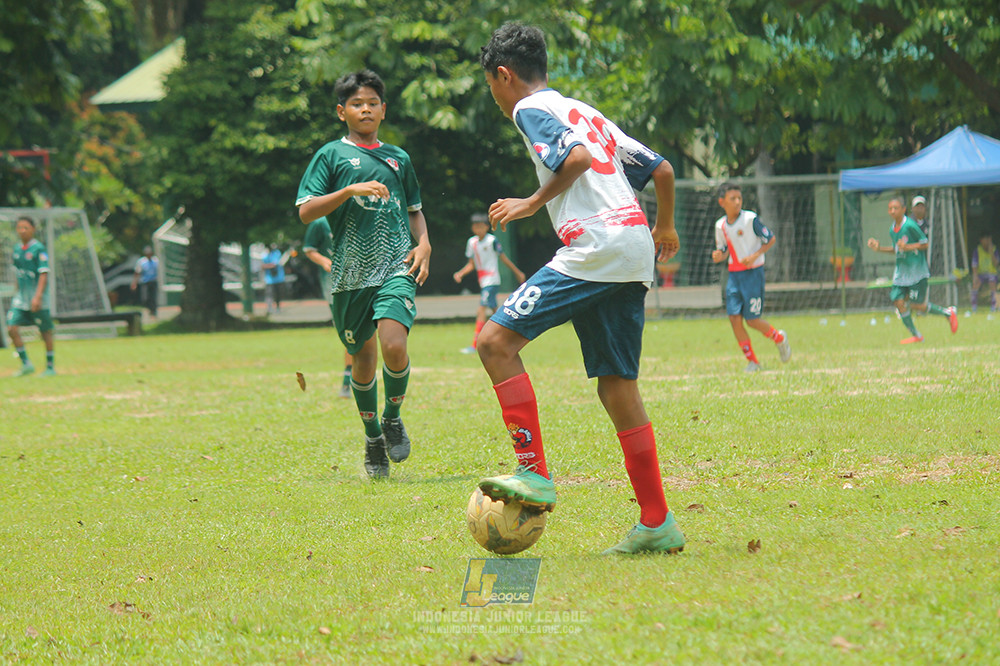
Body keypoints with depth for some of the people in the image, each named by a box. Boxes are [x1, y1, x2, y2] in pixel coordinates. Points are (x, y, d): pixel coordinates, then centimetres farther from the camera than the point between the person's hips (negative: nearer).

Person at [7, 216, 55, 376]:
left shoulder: (39, 249, -11)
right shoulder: (17, 249, 9)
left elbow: (44, 274, -16)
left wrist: (37, 297, -24)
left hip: (38, 299, -6)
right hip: (21, 297, 6)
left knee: (46, 332, 2)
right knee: (12, 329, -7)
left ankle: (50, 367, 14)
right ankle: (26, 364, 4)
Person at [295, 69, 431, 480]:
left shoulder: (398, 158, 16)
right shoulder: (331, 155, 6)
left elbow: (414, 210, 27)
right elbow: (306, 211, -3)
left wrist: (423, 245, 9)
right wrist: (350, 190, -14)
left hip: (396, 266, 0)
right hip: (350, 272, 0)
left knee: (394, 346, -21)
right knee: (363, 360, 7)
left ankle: (393, 418, 5)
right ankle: (373, 437, 29)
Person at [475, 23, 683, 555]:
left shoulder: (531, 109, 3)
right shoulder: (587, 114, 28)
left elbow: (577, 157, -16)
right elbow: (662, 169, 29)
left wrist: (533, 203, -3)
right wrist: (664, 228, 45)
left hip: (596, 246, -9)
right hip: (635, 252, 9)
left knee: (497, 340, -9)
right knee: (616, 388, 10)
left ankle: (535, 475, -16)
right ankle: (657, 525, 9)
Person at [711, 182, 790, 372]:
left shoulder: (750, 219, -10)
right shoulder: (720, 225, 5)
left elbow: (771, 239, -3)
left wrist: (755, 256, -16)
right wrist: (718, 256, -6)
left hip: (753, 272, -5)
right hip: (733, 274, 5)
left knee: (752, 320, -5)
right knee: (734, 319, -5)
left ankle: (779, 338, 26)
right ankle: (752, 361, 7)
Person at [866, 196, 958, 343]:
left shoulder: (910, 225, -15)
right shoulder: (892, 229, 8)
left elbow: (925, 244, -11)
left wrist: (908, 247, -23)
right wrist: (879, 248, 9)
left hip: (917, 271, -7)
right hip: (901, 273, 7)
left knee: (916, 305, -7)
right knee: (898, 301, -4)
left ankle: (948, 313, 15)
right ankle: (916, 335, 8)